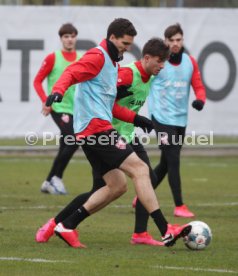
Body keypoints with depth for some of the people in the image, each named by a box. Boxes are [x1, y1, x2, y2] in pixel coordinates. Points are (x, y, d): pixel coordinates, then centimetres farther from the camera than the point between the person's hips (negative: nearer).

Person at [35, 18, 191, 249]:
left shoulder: (111, 63, 24)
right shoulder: (97, 57, -6)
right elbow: (71, 73, -22)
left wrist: (134, 118, 23)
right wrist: (58, 91, -41)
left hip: (90, 132, 11)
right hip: (96, 126, -11)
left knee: (117, 186, 11)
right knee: (139, 169, -14)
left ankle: (62, 225, 11)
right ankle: (166, 231, -19)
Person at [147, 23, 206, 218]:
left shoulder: (190, 62, 5)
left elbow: (198, 87, 6)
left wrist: (200, 100, -14)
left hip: (181, 119, 6)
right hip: (163, 119, -6)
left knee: (166, 164, 13)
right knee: (173, 162, -11)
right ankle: (179, 206, -7)